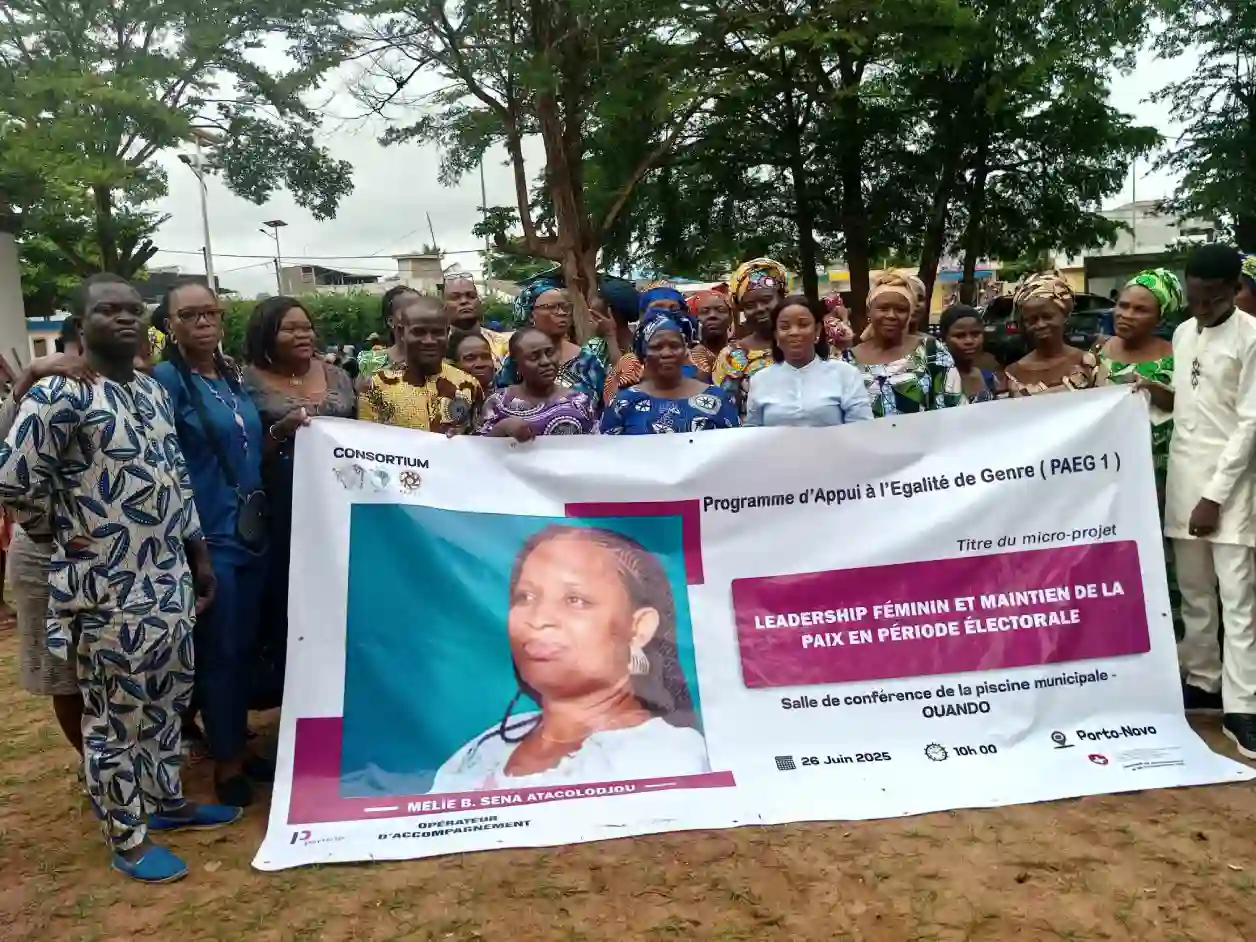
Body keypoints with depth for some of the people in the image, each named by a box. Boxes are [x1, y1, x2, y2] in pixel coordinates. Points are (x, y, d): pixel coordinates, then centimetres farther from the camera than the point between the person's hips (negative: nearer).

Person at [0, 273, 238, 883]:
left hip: (168, 578, 8)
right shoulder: (59, 396, -15)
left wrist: (199, 557, 15)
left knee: (167, 698, 20)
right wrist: (66, 530, -2)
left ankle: (165, 801, 39)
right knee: (114, 715, 6)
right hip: (108, 588, -8)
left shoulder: (154, 392, 10)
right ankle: (127, 840, 21)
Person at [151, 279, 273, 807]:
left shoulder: (233, 377, 11)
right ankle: (226, 763, 17)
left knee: (245, 646, 14)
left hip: (252, 532, 6)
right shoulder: (164, 379, -9)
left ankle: (240, 747, 28)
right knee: (218, 652, 3)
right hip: (207, 537, -6)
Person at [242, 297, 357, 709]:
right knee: (283, 600, -5)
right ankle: (285, 689, 10)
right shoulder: (250, 382, -2)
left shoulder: (336, 377, 11)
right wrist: (280, 431, -18)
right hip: (279, 511, -4)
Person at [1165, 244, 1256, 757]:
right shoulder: (1183, 333, 10)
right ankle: (1202, 681, 26)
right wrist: (1157, 392, -1)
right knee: (1194, 592, 13)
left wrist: (1215, 495, -15)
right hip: (1183, 477, 6)